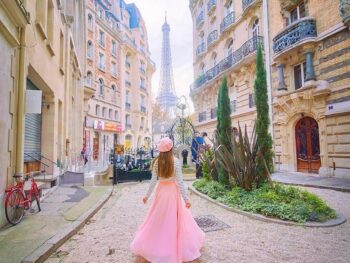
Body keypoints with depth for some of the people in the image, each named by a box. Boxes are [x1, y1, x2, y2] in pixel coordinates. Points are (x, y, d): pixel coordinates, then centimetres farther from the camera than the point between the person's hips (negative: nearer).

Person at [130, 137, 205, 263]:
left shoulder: (156, 162, -8)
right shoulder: (176, 162, -15)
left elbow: (153, 180, -5)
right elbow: (179, 181, -16)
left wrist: (147, 195, 6)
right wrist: (186, 198, -13)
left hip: (161, 191, 3)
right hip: (173, 191, -2)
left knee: (158, 218, 17)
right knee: (174, 219, 12)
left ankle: (151, 245, 33)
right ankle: (175, 247, 26)